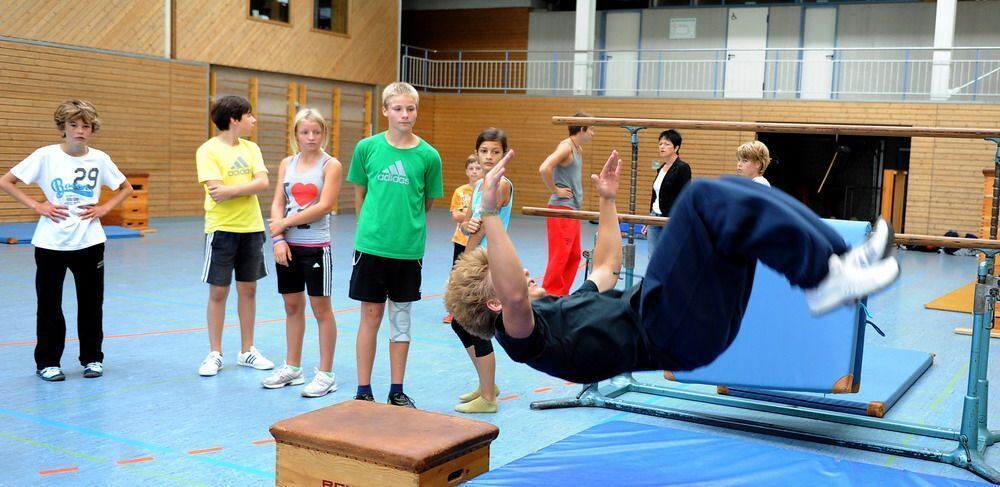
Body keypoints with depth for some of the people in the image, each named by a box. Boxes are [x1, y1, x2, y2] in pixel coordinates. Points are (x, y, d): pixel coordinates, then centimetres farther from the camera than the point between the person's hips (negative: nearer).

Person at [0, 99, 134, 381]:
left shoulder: (99, 159, 1)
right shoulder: (46, 156, -6)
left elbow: (126, 188, 14)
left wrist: (104, 208, 1)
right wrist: (37, 206, -9)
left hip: (89, 242, 2)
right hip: (51, 242, -2)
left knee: (91, 304, 8)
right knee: (49, 305, 6)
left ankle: (92, 359, 22)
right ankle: (47, 362, 18)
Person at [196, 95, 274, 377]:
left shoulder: (251, 148, 7)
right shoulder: (208, 150, -8)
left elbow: (262, 182, -7)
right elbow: (216, 190, -18)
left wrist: (229, 189, -16)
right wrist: (247, 186, -13)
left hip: (251, 227, 5)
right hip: (221, 228, -5)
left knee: (248, 289, 11)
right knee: (218, 291, 2)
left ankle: (247, 351, 21)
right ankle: (215, 354, 13)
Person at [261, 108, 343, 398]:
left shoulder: (331, 165, -6)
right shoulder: (287, 164, 9)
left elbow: (324, 206, -16)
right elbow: (277, 204, 4)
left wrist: (285, 223, -12)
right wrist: (278, 239, -10)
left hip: (316, 246, -5)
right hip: (288, 245, 5)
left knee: (321, 308, 1)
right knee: (292, 306, 13)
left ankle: (326, 374, 9)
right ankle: (292, 368, 25)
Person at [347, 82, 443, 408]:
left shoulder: (428, 155, -4)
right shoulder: (367, 147, -2)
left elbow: (428, 202, 8)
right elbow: (359, 194, 9)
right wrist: (373, 225, 12)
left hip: (409, 249, 0)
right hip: (371, 245, 0)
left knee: (401, 319, 11)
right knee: (370, 317, 6)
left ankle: (397, 391, 22)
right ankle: (363, 391, 17)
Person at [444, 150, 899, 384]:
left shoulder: (567, 304, 30)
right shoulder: (520, 332, 1)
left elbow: (607, 266, 42)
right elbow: (514, 296, -23)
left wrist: (607, 199, 40)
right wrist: (490, 213, -28)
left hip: (703, 320, 10)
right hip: (667, 330, -10)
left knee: (733, 190, 3)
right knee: (705, 198, -21)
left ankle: (838, 259, -5)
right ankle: (823, 278, -21)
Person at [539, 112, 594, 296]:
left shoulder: (579, 149, 14)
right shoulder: (566, 146, -13)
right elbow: (544, 168, -28)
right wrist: (555, 190, -16)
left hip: (574, 209, 9)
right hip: (561, 209, -9)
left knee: (574, 256, 13)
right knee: (559, 255, -7)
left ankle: (561, 294, 20)